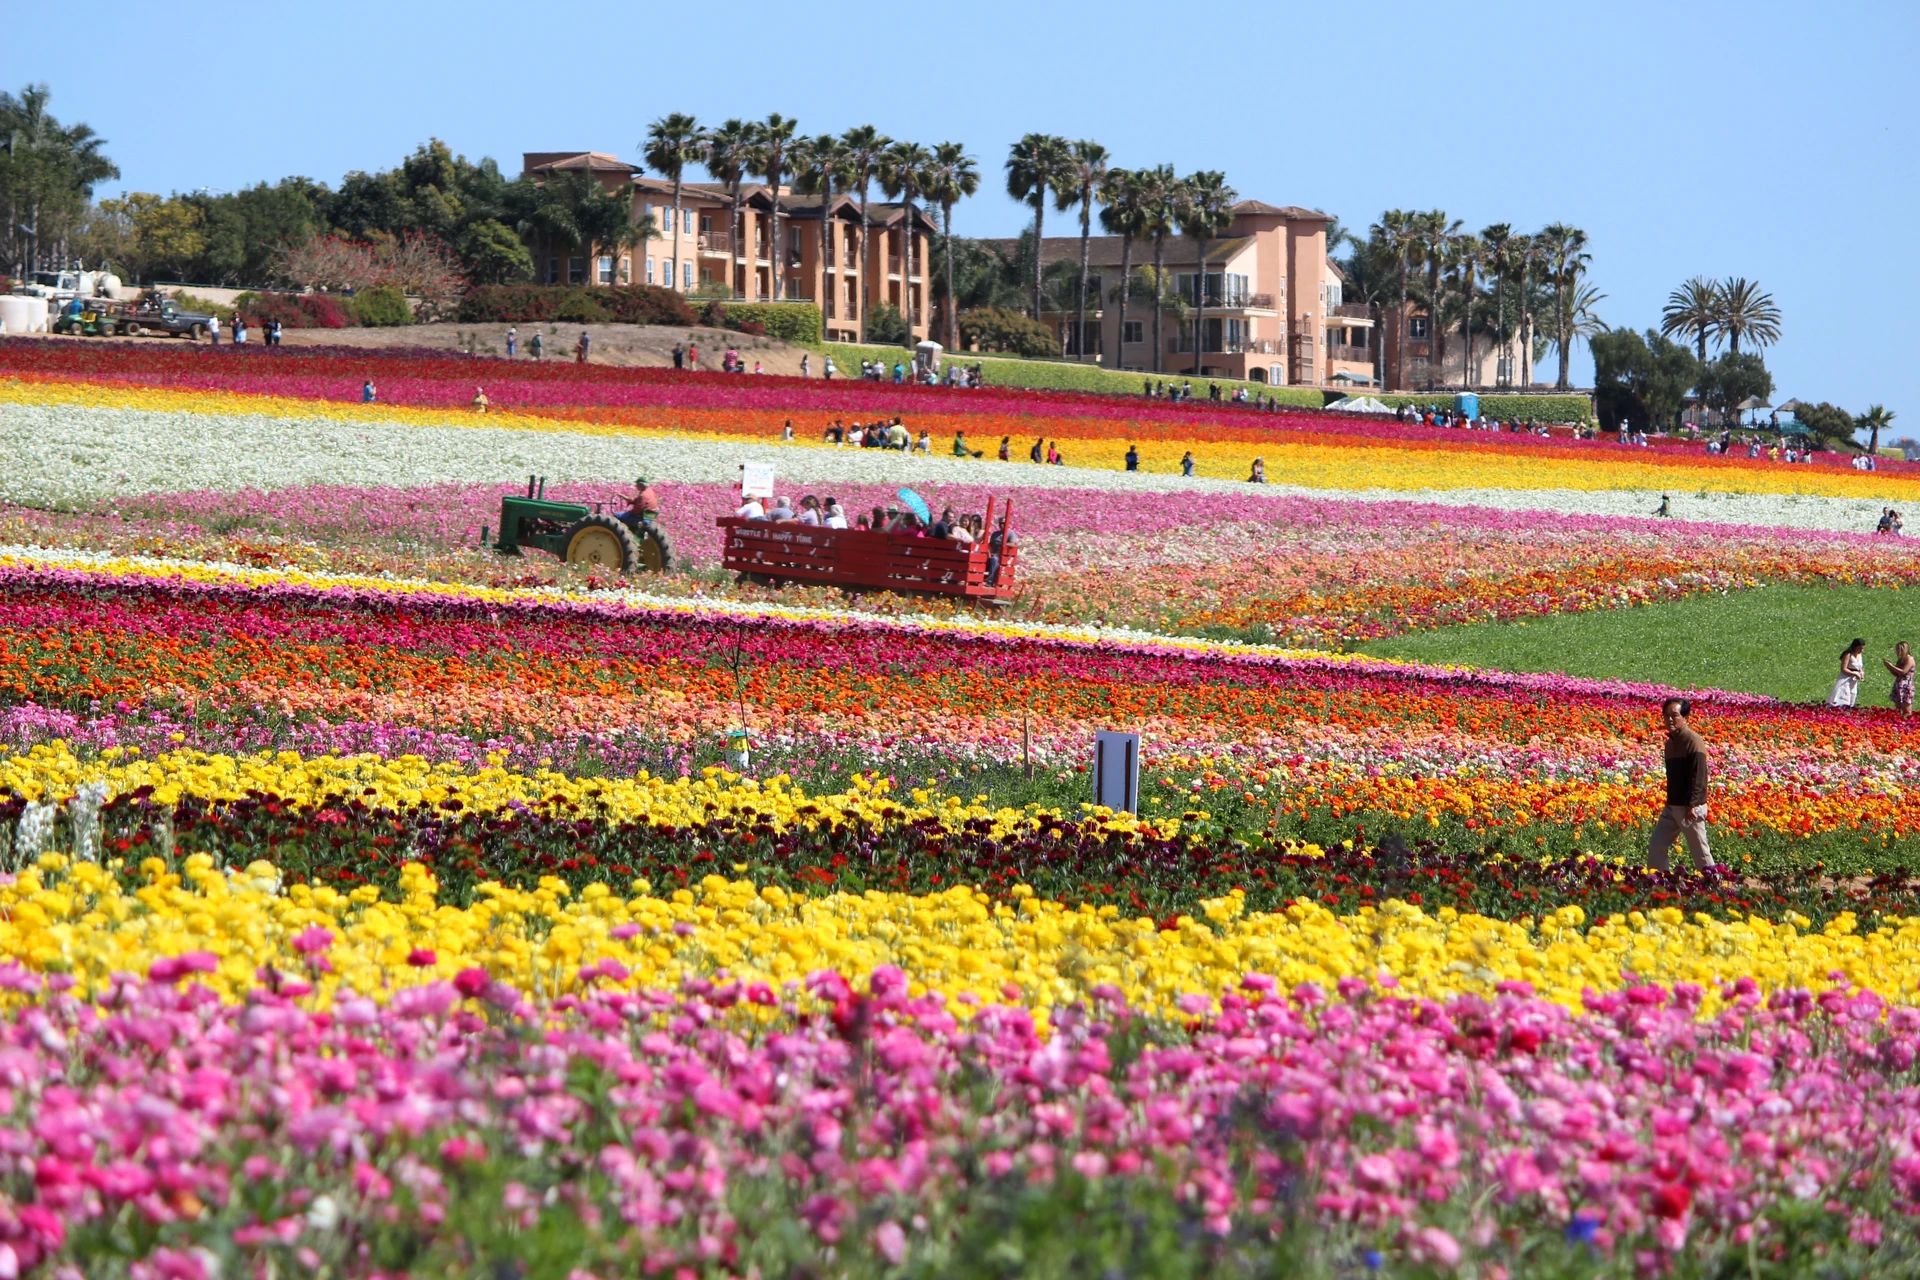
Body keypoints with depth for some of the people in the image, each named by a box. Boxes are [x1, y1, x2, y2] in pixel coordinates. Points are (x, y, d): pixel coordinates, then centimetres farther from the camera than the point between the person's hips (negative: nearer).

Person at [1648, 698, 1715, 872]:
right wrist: (1668, 802, 16)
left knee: (1700, 853, -1)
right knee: (1656, 847, 5)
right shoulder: (1671, 742, 12)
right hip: (1672, 806, 9)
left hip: (1690, 808, -9)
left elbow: (1698, 777, -19)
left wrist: (1692, 806, -23)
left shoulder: (1693, 742, -14)